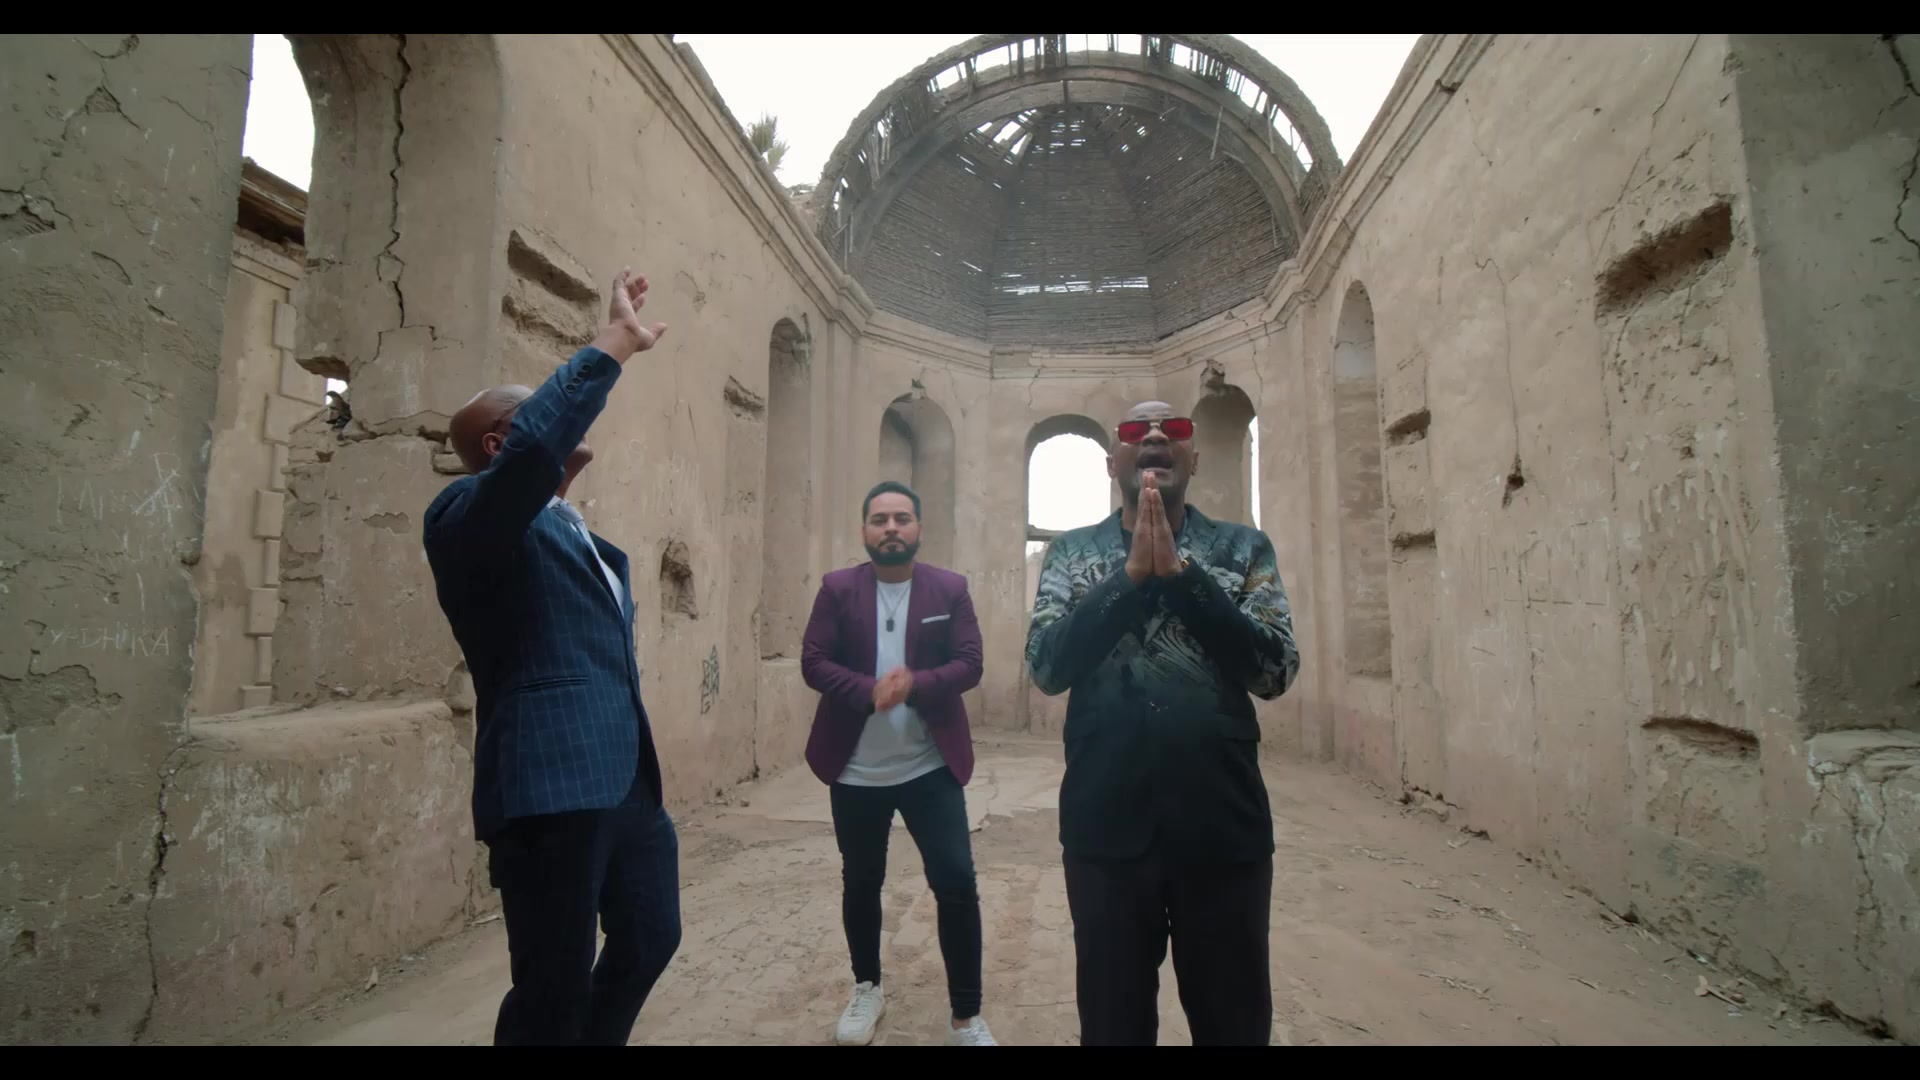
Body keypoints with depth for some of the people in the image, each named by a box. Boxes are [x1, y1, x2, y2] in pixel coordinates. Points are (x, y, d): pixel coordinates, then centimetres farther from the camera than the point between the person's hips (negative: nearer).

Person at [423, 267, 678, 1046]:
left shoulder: (581, 539, 20)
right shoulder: (471, 519, -6)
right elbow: (538, 442, -28)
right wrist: (615, 343, -21)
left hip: (630, 783, 9)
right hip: (552, 789, -9)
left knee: (649, 942, 21)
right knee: (556, 988, 4)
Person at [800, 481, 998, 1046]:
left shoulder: (950, 588, -1)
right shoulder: (837, 589, -1)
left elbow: (969, 664, -7)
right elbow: (813, 663, -8)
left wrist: (915, 684, -25)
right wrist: (869, 691, -24)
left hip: (931, 766, -1)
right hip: (856, 770, 1)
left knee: (957, 884, -2)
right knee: (860, 883, 17)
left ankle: (967, 1017, 17)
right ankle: (867, 989, 41)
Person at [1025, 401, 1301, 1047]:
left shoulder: (1244, 548, 2)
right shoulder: (1072, 552, 3)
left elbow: (1276, 670, -9)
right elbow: (1046, 668, -9)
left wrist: (1180, 572, -18)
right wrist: (1132, 574, -18)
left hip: (1225, 831, 0)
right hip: (1105, 830, 0)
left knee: (1234, 1021, 18)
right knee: (1112, 1021, 18)